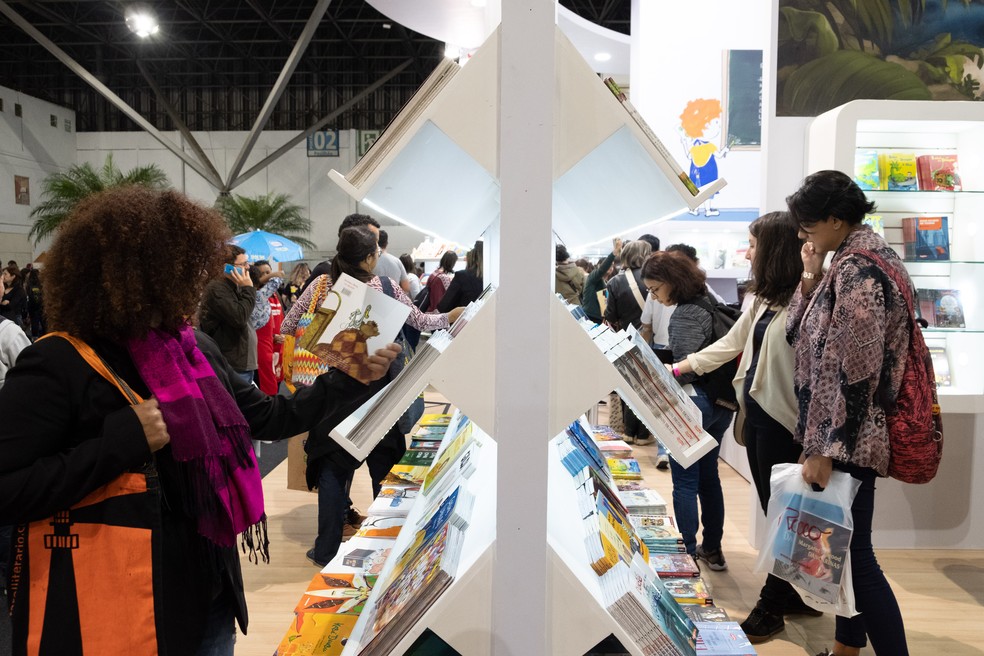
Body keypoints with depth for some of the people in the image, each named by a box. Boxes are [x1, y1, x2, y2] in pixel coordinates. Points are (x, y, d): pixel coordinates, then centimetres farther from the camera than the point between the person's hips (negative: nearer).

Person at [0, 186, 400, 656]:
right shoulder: (58, 365, -16)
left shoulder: (195, 348, 5)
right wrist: (122, 441, -25)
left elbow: (269, 418, 11)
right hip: (112, 608, -6)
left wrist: (354, 379, 4)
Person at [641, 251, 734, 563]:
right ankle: (712, 549, 28)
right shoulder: (709, 303, 10)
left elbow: (686, 369, -22)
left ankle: (687, 552, 5)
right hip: (721, 403, 10)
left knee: (685, 482, -1)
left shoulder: (685, 315, -17)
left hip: (694, 404, -10)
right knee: (708, 477, 18)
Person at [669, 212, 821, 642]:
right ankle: (794, 596, 32)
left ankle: (772, 606, 20)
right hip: (757, 414, 9)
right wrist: (680, 368, 17)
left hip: (782, 421, -9)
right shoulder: (765, 299, 13)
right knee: (776, 511, 17)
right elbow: (731, 342, 19)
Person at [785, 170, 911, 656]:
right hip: (840, 437, 10)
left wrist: (825, 450, -21)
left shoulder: (857, 269, -19)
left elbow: (855, 373, -24)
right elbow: (800, 335, 15)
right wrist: (810, 278, 2)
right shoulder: (852, 260, 12)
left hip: (846, 441, -10)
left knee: (853, 552, -2)